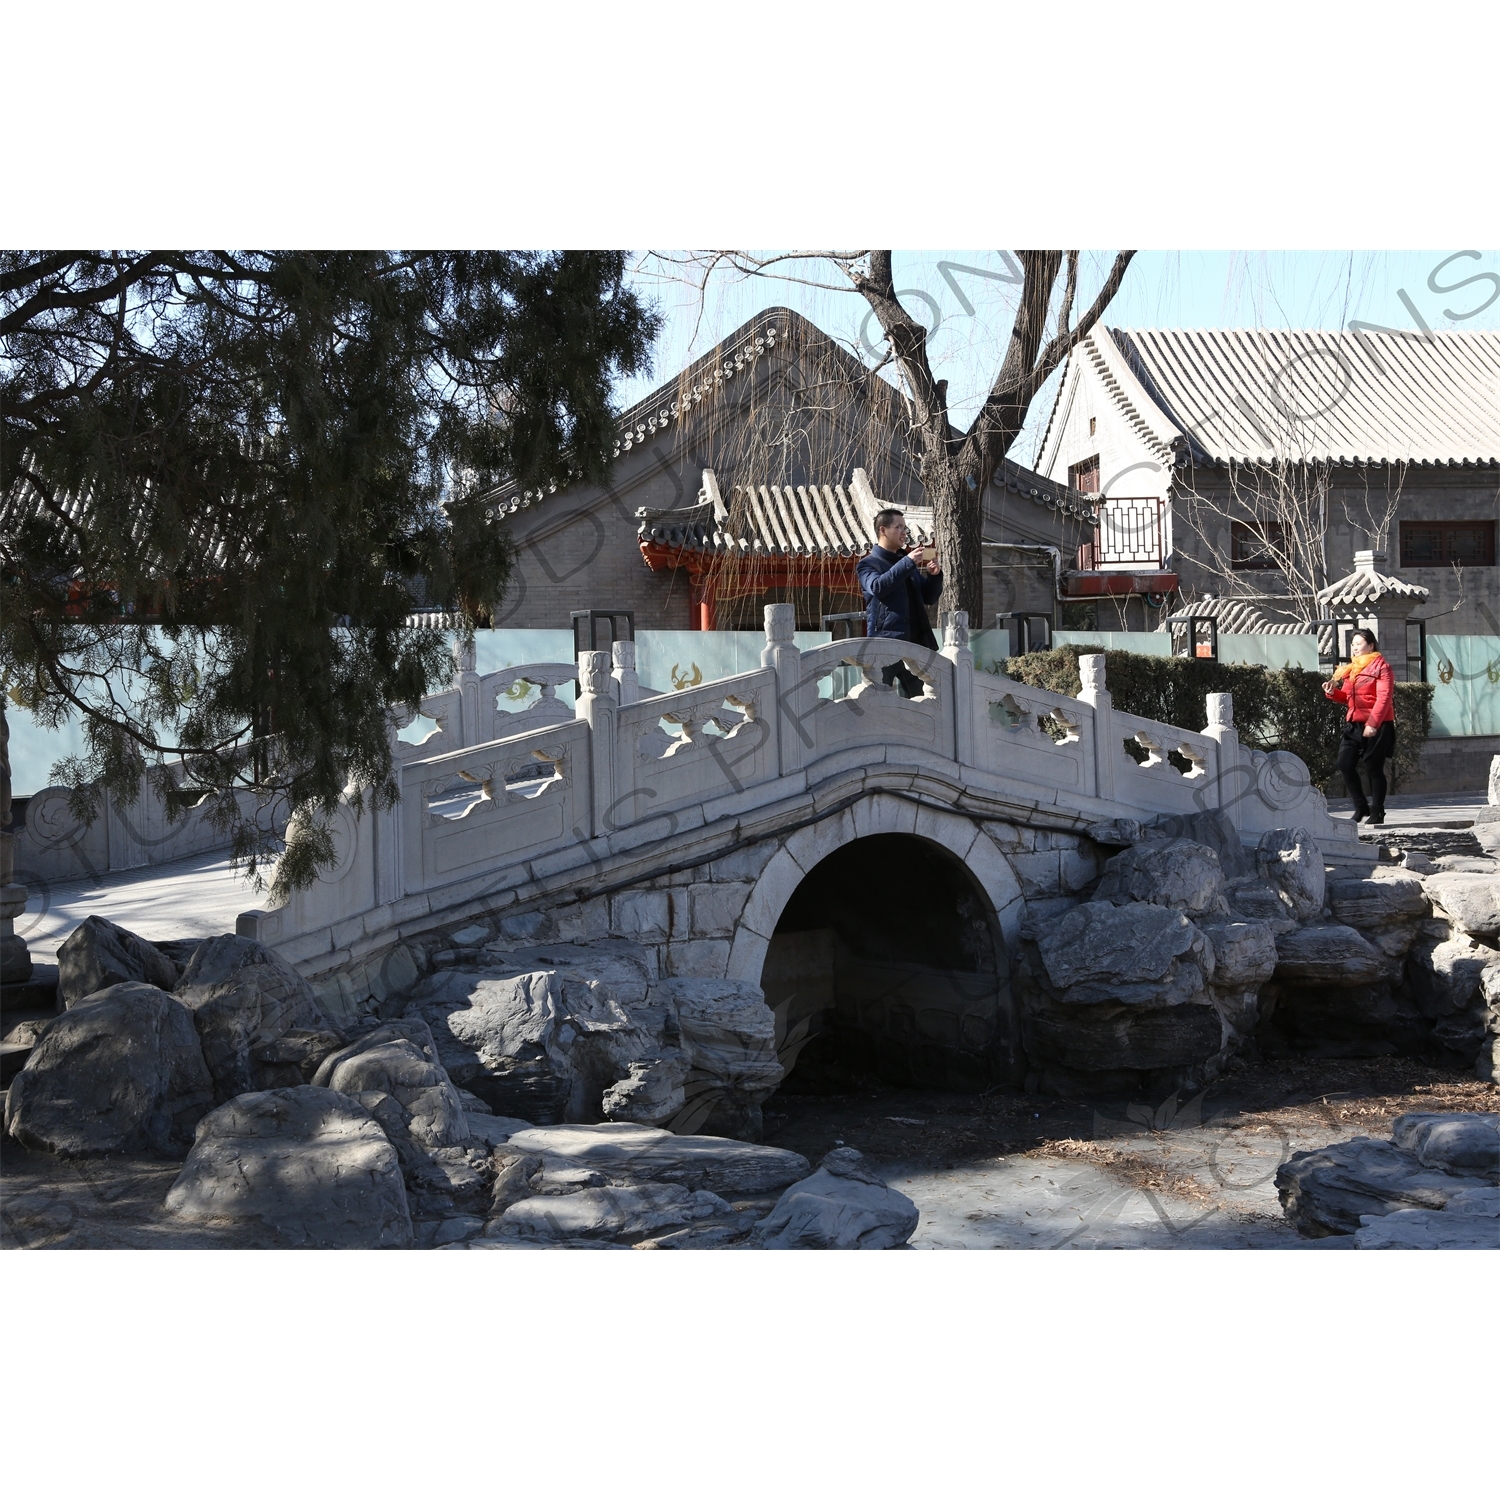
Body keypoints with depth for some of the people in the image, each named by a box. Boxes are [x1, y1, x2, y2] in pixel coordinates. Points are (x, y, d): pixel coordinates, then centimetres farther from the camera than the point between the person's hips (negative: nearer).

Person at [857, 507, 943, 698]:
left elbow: (929, 598, 21)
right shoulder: (868, 564, 4)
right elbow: (878, 586, -18)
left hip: (914, 641, 6)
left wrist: (934, 576, 1)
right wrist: (907, 562, -19)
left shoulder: (906, 561, 22)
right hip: (885, 641, -6)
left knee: (918, 699, 5)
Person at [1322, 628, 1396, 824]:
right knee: (1345, 764, -1)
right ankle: (1361, 809, 11)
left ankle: (1377, 812, 8)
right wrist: (1333, 692, 1)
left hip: (1377, 726, -7)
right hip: (1354, 724, 7)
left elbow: (1384, 698, -15)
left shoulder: (1380, 666, -6)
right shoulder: (1351, 669, 17)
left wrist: (1373, 723, -24)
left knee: (1373, 768, -2)